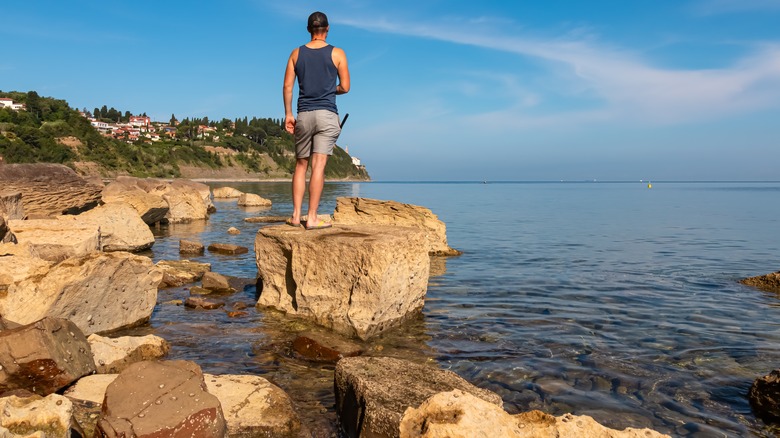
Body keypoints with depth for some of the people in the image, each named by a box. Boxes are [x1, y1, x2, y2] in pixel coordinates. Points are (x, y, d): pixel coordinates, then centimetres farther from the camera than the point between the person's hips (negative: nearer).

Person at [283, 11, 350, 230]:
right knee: (318, 166, -7)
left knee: (301, 165, 11)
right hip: (326, 114, -3)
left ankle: (296, 215, 9)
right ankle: (312, 218, -9)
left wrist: (288, 114, 10)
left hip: (303, 115, 3)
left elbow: (287, 86, 5)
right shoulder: (337, 53, 2)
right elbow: (345, 87, 1)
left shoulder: (296, 53, 10)